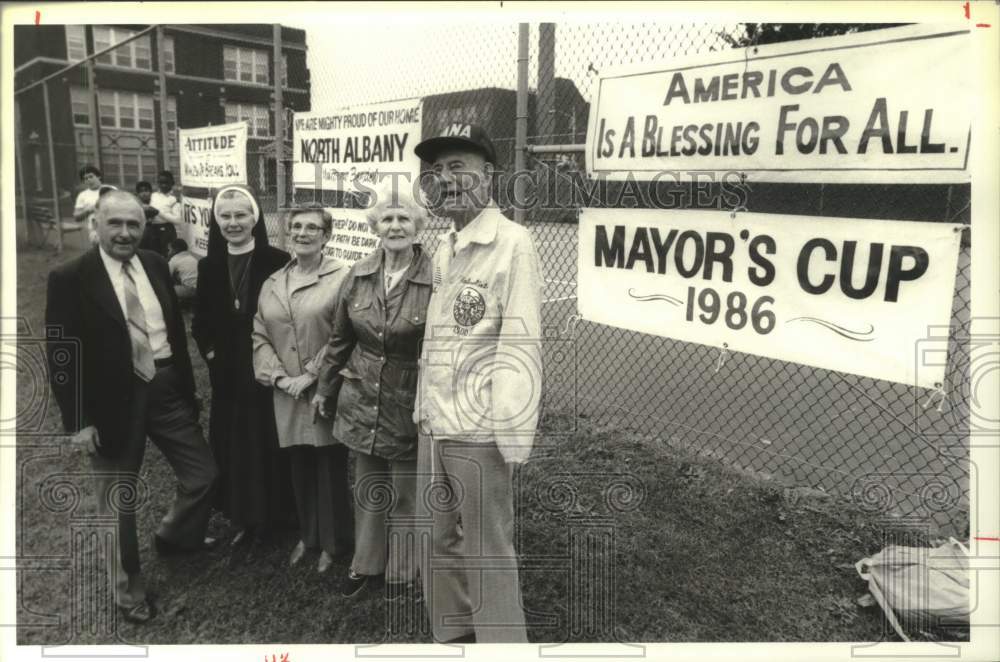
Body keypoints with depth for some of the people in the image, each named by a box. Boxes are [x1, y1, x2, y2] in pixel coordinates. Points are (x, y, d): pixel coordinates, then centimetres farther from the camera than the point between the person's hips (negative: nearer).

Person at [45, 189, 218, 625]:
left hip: (166, 389, 4)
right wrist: (77, 420, -13)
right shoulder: (70, 278, -11)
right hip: (114, 400, -4)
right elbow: (61, 356, -10)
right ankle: (127, 589, 34)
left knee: (203, 475, 12)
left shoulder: (156, 266, 3)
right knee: (118, 503, 12)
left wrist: (188, 387, 10)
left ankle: (174, 536, 44)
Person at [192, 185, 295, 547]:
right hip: (227, 374, 4)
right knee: (232, 445, 11)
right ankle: (243, 517, 27)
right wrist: (208, 350, 0)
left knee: (268, 442, 6)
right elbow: (200, 319, 13)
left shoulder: (277, 261, -10)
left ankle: (272, 515, 23)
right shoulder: (209, 265, 4)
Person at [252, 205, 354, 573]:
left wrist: (311, 374, -15)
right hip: (287, 396, 5)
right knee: (299, 469, 15)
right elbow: (259, 336, 9)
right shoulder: (272, 283, 11)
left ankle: (333, 543, 23)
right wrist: (279, 376, -5)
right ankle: (307, 535, 34)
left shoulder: (340, 278, -8)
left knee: (330, 469, 5)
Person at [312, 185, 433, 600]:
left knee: (405, 495, 11)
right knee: (366, 488, 19)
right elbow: (341, 338, 10)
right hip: (362, 401, 5)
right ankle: (366, 564, 39)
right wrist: (325, 388, 16)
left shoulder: (435, 279, -15)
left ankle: (402, 573, 32)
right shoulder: (358, 276, 0)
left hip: (410, 404, -4)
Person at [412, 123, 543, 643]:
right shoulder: (444, 248, 11)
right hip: (433, 426, 8)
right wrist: (423, 408, 9)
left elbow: (519, 344, -17)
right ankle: (451, 635, 40)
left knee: (487, 554, 6)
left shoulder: (512, 244, -12)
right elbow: (434, 339, 13)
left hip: (479, 431, -8)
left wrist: (512, 435, -19)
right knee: (441, 541, 20)